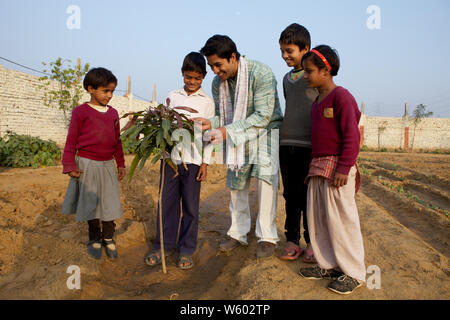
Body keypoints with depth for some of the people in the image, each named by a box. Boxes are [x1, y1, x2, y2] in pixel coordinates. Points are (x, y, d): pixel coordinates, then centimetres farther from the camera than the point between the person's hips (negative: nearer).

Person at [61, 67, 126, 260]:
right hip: (87, 165, -4)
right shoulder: (81, 112, -5)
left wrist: (121, 164, 16)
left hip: (107, 165, 4)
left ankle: (108, 239, 22)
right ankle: (94, 239, 24)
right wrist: (70, 166, -7)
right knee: (90, 204, 7)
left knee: (109, 203, 6)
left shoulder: (113, 113, 9)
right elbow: (71, 140, -3)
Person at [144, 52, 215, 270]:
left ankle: (186, 250, 17)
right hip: (170, 156, 2)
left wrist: (205, 162, -2)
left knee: (190, 206, 4)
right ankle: (163, 245, 21)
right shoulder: (172, 96, 10)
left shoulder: (206, 101, 4)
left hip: (193, 160, -2)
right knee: (167, 202, 7)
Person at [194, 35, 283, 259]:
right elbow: (223, 116, 5)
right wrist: (210, 123, -19)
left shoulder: (261, 73, -23)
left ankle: (267, 237, -3)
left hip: (265, 131, -5)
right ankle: (238, 233, 20)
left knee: (266, 179, -15)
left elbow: (263, 116, -27)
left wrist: (227, 131, -33)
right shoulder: (218, 83, -4)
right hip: (236, 136, 6)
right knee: (235, 183, 6)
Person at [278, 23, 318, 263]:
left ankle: (312, 242, 14)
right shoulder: (287, 78, 16)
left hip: (309, 145, -5)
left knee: (308, 196, 0)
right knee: (291, 196, 8)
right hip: (286, 144, 5)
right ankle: (292, 241, 16)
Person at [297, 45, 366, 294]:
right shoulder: (317, 101, 17)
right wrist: (314, 165, 15)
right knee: (317, 218, 12)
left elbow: (352, 135, -16)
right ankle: (328, 265, 24)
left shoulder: (341, 96, -10)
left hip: (337, 167, -9)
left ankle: (353, 273, 11)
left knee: (341, 219, -3)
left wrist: (344, 168, -21)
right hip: (317, 167, 9)